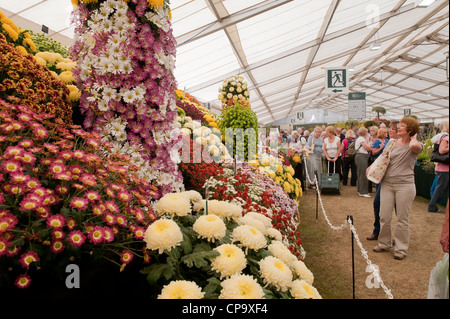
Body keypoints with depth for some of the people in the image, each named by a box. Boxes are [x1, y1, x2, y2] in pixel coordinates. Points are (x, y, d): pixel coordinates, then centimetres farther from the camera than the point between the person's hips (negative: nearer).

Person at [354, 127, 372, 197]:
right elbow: (367, 148, -13)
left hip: (360, 157, 11)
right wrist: (368, 141, 0)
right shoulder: (362, 139, -11)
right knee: (363, 175, -9)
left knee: (360, 174, 14)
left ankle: (360, 191, 21)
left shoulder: (359, 139, 19)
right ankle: (363, 192, -7)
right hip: (361, 157, -11)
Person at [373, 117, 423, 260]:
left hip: (405, 185, -5)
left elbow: (414, 146, -32)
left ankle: (401, 248, 20)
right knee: (384, 216, 8)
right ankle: (384, 243, 26)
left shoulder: (416, 145, -5)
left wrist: (413, 137, -11)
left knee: (402, 219, 5)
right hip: (387, 183, 5)